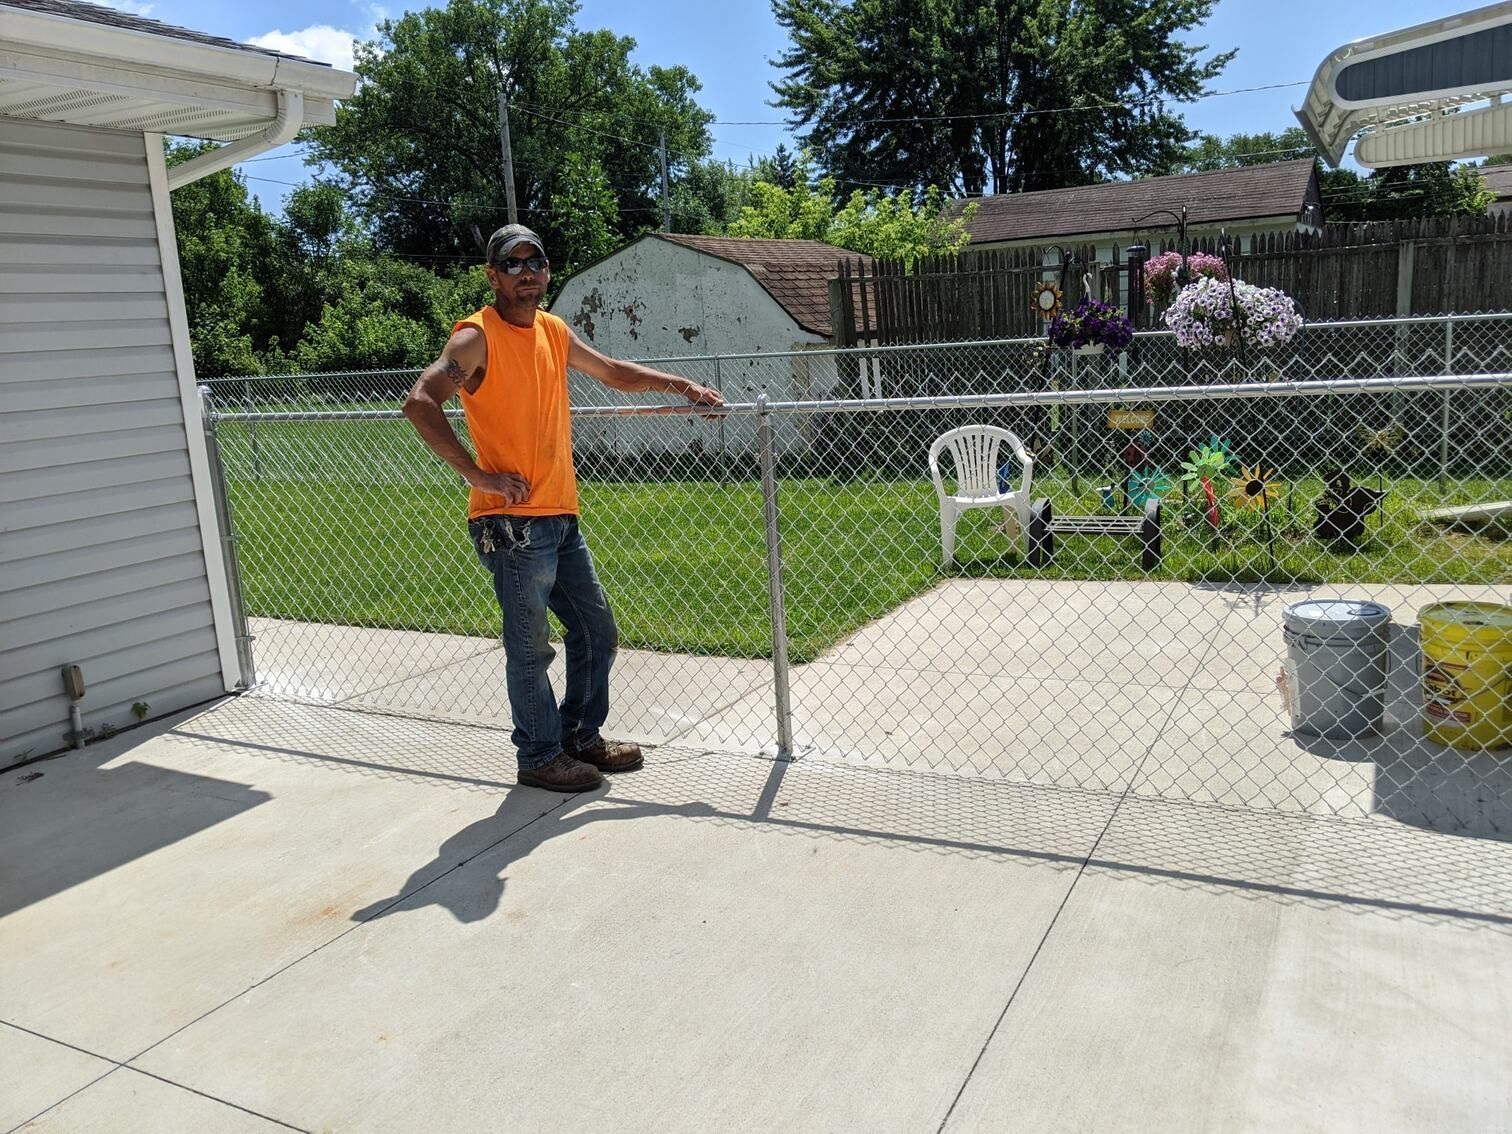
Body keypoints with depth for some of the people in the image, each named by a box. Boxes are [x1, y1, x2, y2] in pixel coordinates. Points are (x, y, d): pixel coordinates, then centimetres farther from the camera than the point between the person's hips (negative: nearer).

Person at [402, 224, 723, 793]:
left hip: (561, 517, 8)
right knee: (530, 649, 1)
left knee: (597, 634, 15)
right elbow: (419, 401, -22)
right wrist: (477, 474, -23)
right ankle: (540, 757, 17)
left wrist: (681, 385, 21)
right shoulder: (477, 336, -10)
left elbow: (615, 373, 27)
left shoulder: (554, 331, 13)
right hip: (512, 521, -8)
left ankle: (582, 737, 31)